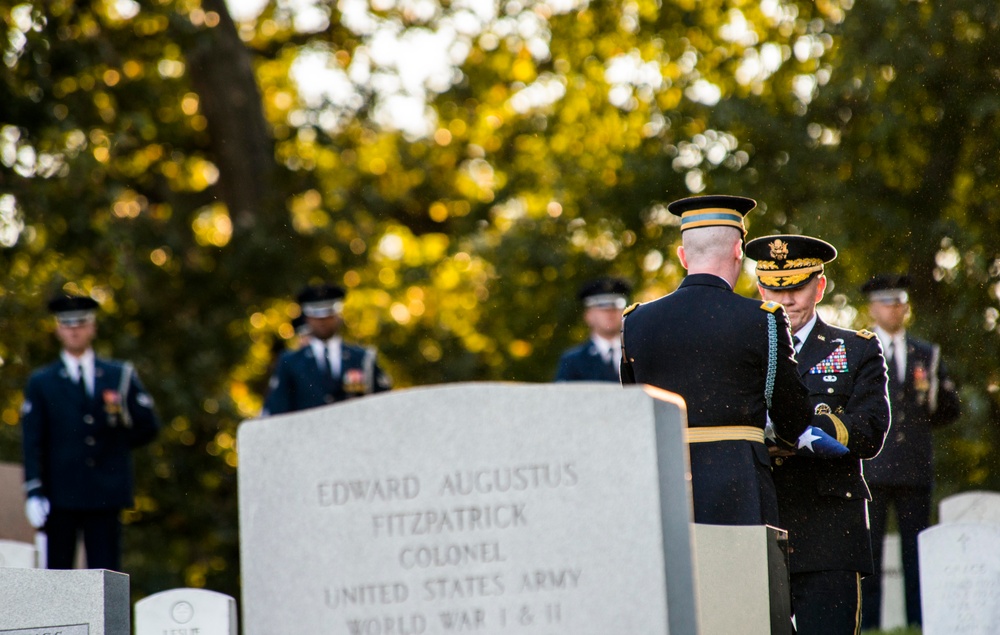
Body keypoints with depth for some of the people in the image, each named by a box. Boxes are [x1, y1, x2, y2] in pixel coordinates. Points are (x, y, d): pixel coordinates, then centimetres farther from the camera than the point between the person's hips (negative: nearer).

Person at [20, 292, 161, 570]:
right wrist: (33, 492, -8)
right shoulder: (41, 382, 9)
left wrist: (114, 445, 5)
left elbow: (148, 426, 13)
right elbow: (32, 442, 1)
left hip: (106, 494, 1)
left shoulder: (121, 376, 12)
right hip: (61, 495, -1)